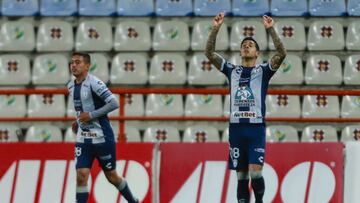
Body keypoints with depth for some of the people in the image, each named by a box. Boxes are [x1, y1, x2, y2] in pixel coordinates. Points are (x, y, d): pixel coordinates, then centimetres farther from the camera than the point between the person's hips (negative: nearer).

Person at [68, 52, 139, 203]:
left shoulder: (94, 83, -17)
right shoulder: (71, 86, 6)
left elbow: (114, 103, -23)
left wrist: (91, 115, -22)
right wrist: (78, 121, 9)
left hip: (102, 137, -6)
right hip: (83, 138, 6)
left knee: (111, 176, 10)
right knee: (81, 176, -8)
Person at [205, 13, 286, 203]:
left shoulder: (263, 70, 6)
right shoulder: (232, 70, 14)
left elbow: (281, 54, -10)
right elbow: (209, 52, 7)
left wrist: (270, 29, -17)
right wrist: (215, 28, -4)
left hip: (256, 128, -3)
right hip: (236, 127, 3)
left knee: (255, 172, -14)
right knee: (241, 174, 5)